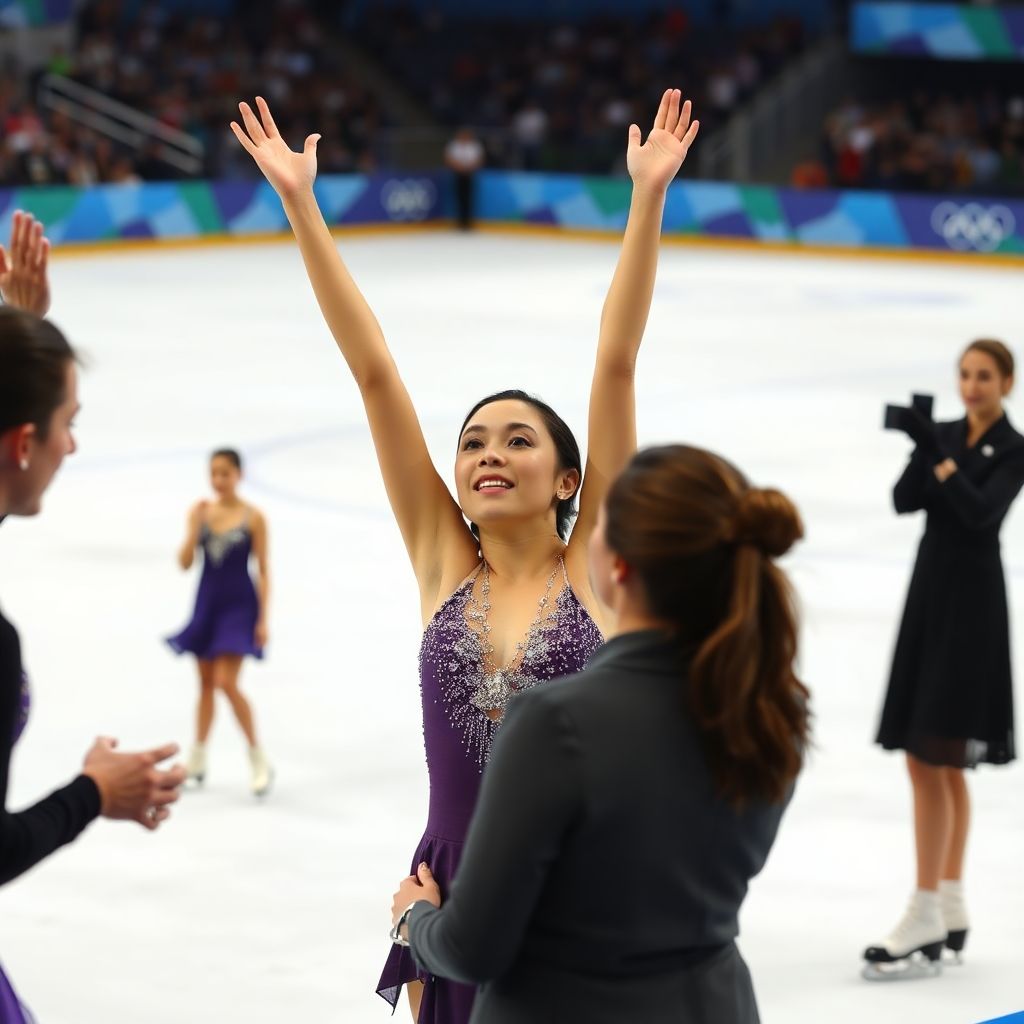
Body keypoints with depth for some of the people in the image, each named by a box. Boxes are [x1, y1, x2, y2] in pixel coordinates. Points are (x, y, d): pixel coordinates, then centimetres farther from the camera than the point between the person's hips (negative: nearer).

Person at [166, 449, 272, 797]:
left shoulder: (253, 517, -9)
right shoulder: (201, 512, 0)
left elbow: (264, 570, -6)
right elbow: (185, 563, -3)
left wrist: (263, 619, -10)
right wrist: (195, 526, -17)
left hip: (239, 605, -4)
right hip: (207, 602, 4)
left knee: (226, 682, -13)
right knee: (205, 682, 12)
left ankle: (259, 761, -1)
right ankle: (196, 762, 22)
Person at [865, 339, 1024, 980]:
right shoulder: (947, 435, 11)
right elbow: (905, 501, 0)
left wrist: (939, 455, -26)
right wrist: (927, 451, -16)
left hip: (971, 603, -7)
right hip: (929, 593, 7)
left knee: (932, 761, -12)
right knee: (940, 765, 10)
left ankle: (925, 921, -11)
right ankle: (950, 912, 16)